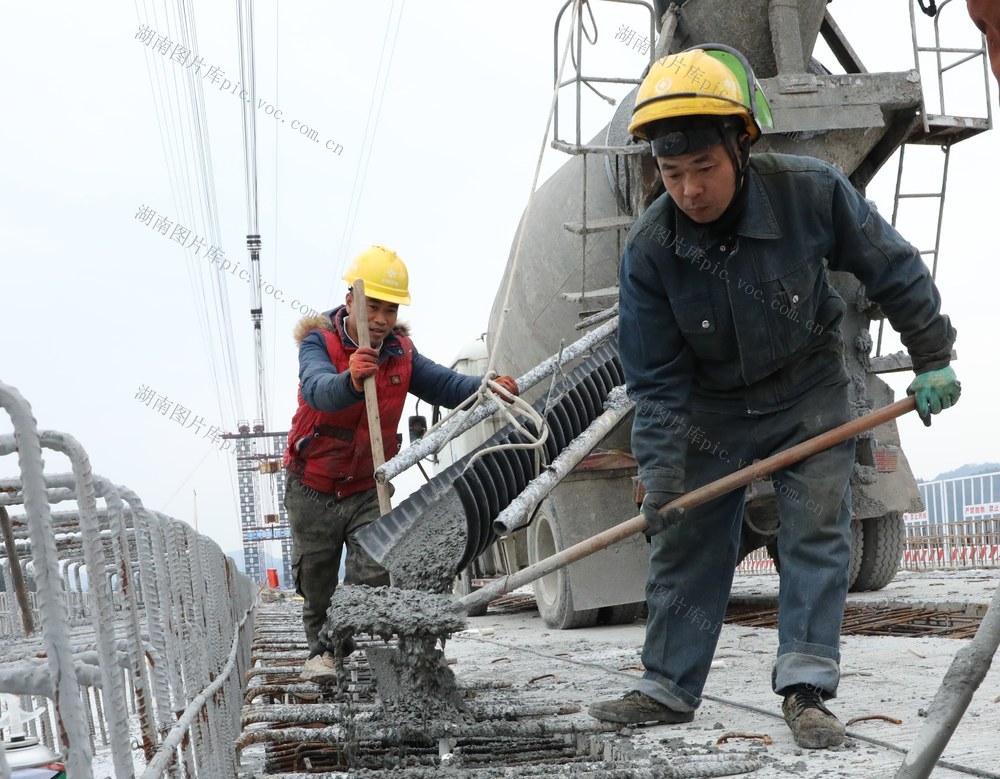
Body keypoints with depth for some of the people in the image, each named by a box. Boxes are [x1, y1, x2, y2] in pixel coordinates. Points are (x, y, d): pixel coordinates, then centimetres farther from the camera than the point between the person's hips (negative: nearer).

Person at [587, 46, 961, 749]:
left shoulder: (812, 191, -26)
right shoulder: (648, 250, -23)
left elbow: (894, 270, -9)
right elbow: (656, 379, -15)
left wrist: (933, 359, -4)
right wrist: (662, 473, -20)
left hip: (809, 390, -1)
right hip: (714, 405, 1)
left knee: (818, 527, -7)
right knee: (685, 539, 4)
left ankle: (806, 689, -1)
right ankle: (668, 689, 15)